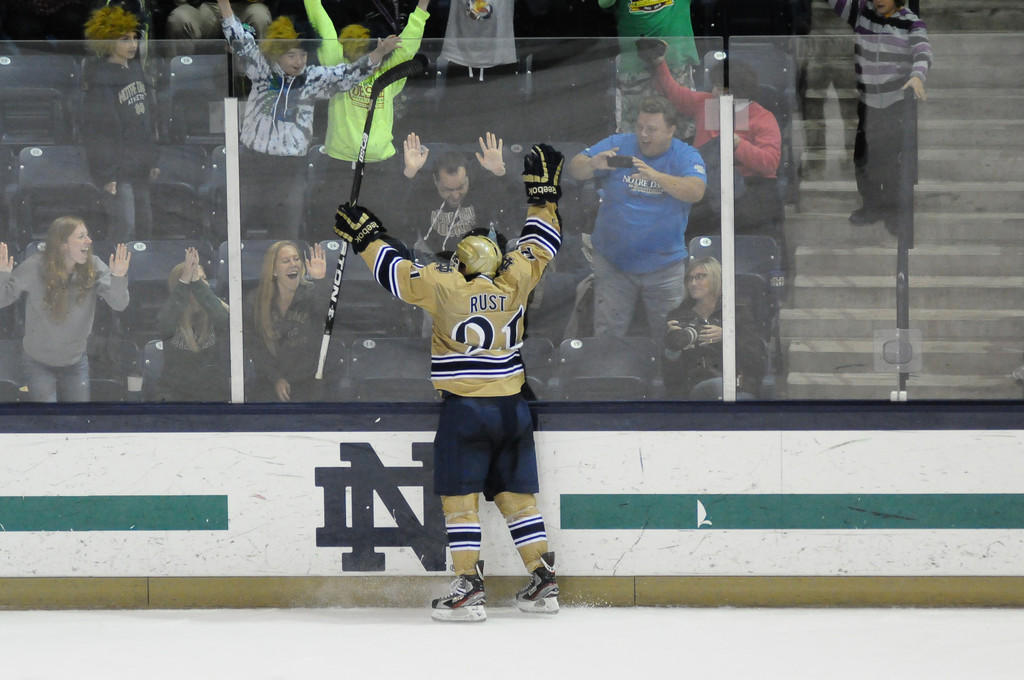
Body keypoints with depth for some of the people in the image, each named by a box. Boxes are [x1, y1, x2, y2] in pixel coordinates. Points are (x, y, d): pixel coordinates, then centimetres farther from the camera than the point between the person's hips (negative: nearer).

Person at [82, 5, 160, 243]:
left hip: (140, 168, 8)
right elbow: (98, 129, -17)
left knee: (145, 225, 14)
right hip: (118, 168, -8)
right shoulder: (101, 78, -15)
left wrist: (153, 159, 16)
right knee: (125, 227, -12)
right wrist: (106, 173, -20)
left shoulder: (135, 69, 10)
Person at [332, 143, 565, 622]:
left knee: (460, 497, -1)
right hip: (512, 407, 5)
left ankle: (469, 586, -8)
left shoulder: (446, 287, -8)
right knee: (517, 495, 11)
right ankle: (543, 582, 9)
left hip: (464, 408, -5)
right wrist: (542, 192, 29)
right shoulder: (514, 281, 2)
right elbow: (539, 244, 18)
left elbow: (396, 269, 1)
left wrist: (364, 234, 15)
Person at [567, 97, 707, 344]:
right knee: (607, 336, 3)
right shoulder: (618, 146, 2)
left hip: (664, 266, -1)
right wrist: (593, 164, -27)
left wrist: (655, 176, -36)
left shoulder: (685, 156, -2)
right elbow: (575, 169, -3)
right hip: (613, 263, 1)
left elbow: (695, 191, -20)